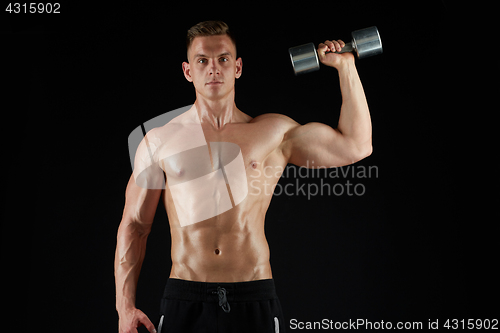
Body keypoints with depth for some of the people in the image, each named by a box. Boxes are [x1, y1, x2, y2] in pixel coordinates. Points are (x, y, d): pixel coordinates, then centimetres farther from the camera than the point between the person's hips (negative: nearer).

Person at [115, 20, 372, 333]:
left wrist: (345, 65, 5)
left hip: (255, 300, 1)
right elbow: (134, 225, 6)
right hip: (185, 300, 0)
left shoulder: (274, 132, 5)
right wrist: (125, 306, -1)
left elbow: (355, 146, 4)